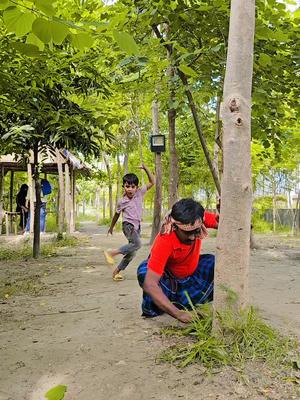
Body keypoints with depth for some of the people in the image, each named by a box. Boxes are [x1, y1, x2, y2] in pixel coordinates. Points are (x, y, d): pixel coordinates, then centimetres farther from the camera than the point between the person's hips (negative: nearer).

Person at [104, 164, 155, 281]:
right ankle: (111, 253, -23)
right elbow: (116, 215, 10)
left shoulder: (139, 193, 1)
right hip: (128, 225, -5)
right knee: (137, 244, -31)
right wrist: (111, 227, 22)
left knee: (132, 253, 6)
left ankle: (116, 271, 18)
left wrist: (145, 169, -6)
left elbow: (152, 182, 4)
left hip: (137, 227, 5)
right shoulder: (122, 202, -5)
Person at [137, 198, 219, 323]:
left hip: (191, 274, 5)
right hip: (166, 277, -5)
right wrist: (178, 313, -50)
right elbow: (149, 284, -44)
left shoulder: (198, 219, -28)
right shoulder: (164, 241, -39)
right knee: (144, 272, -36)